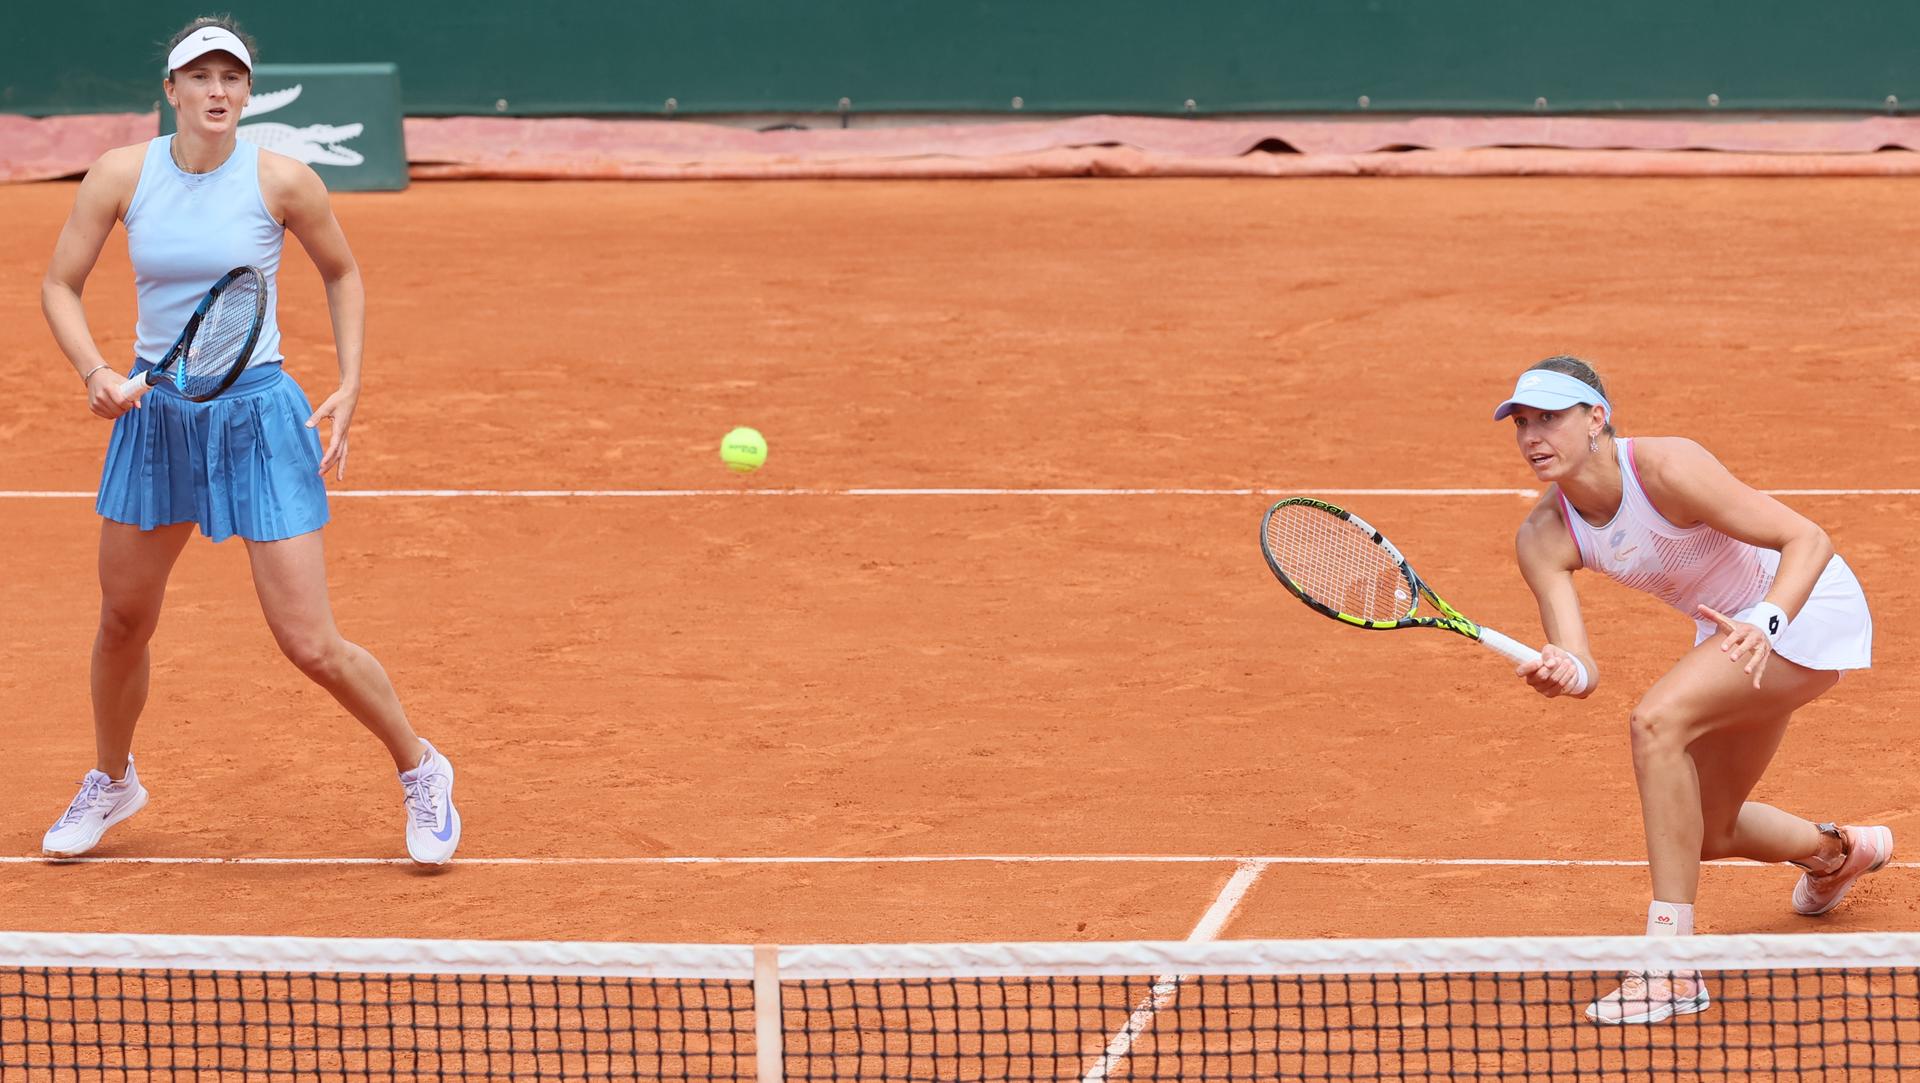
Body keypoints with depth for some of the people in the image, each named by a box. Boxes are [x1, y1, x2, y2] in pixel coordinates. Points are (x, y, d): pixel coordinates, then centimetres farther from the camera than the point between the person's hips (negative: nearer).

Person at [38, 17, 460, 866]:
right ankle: (110, 782, 39)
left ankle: (420, 771, 16)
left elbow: (342, 275, 6)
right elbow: (59, 286, 0)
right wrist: (94, 371, -16)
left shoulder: (283, 182, -11)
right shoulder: (121, 175, -6)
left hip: (257, 414, -3)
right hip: (154, 414, 3)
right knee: (123, 621, 14)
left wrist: (349, 389, -1)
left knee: (310, 645, -7)